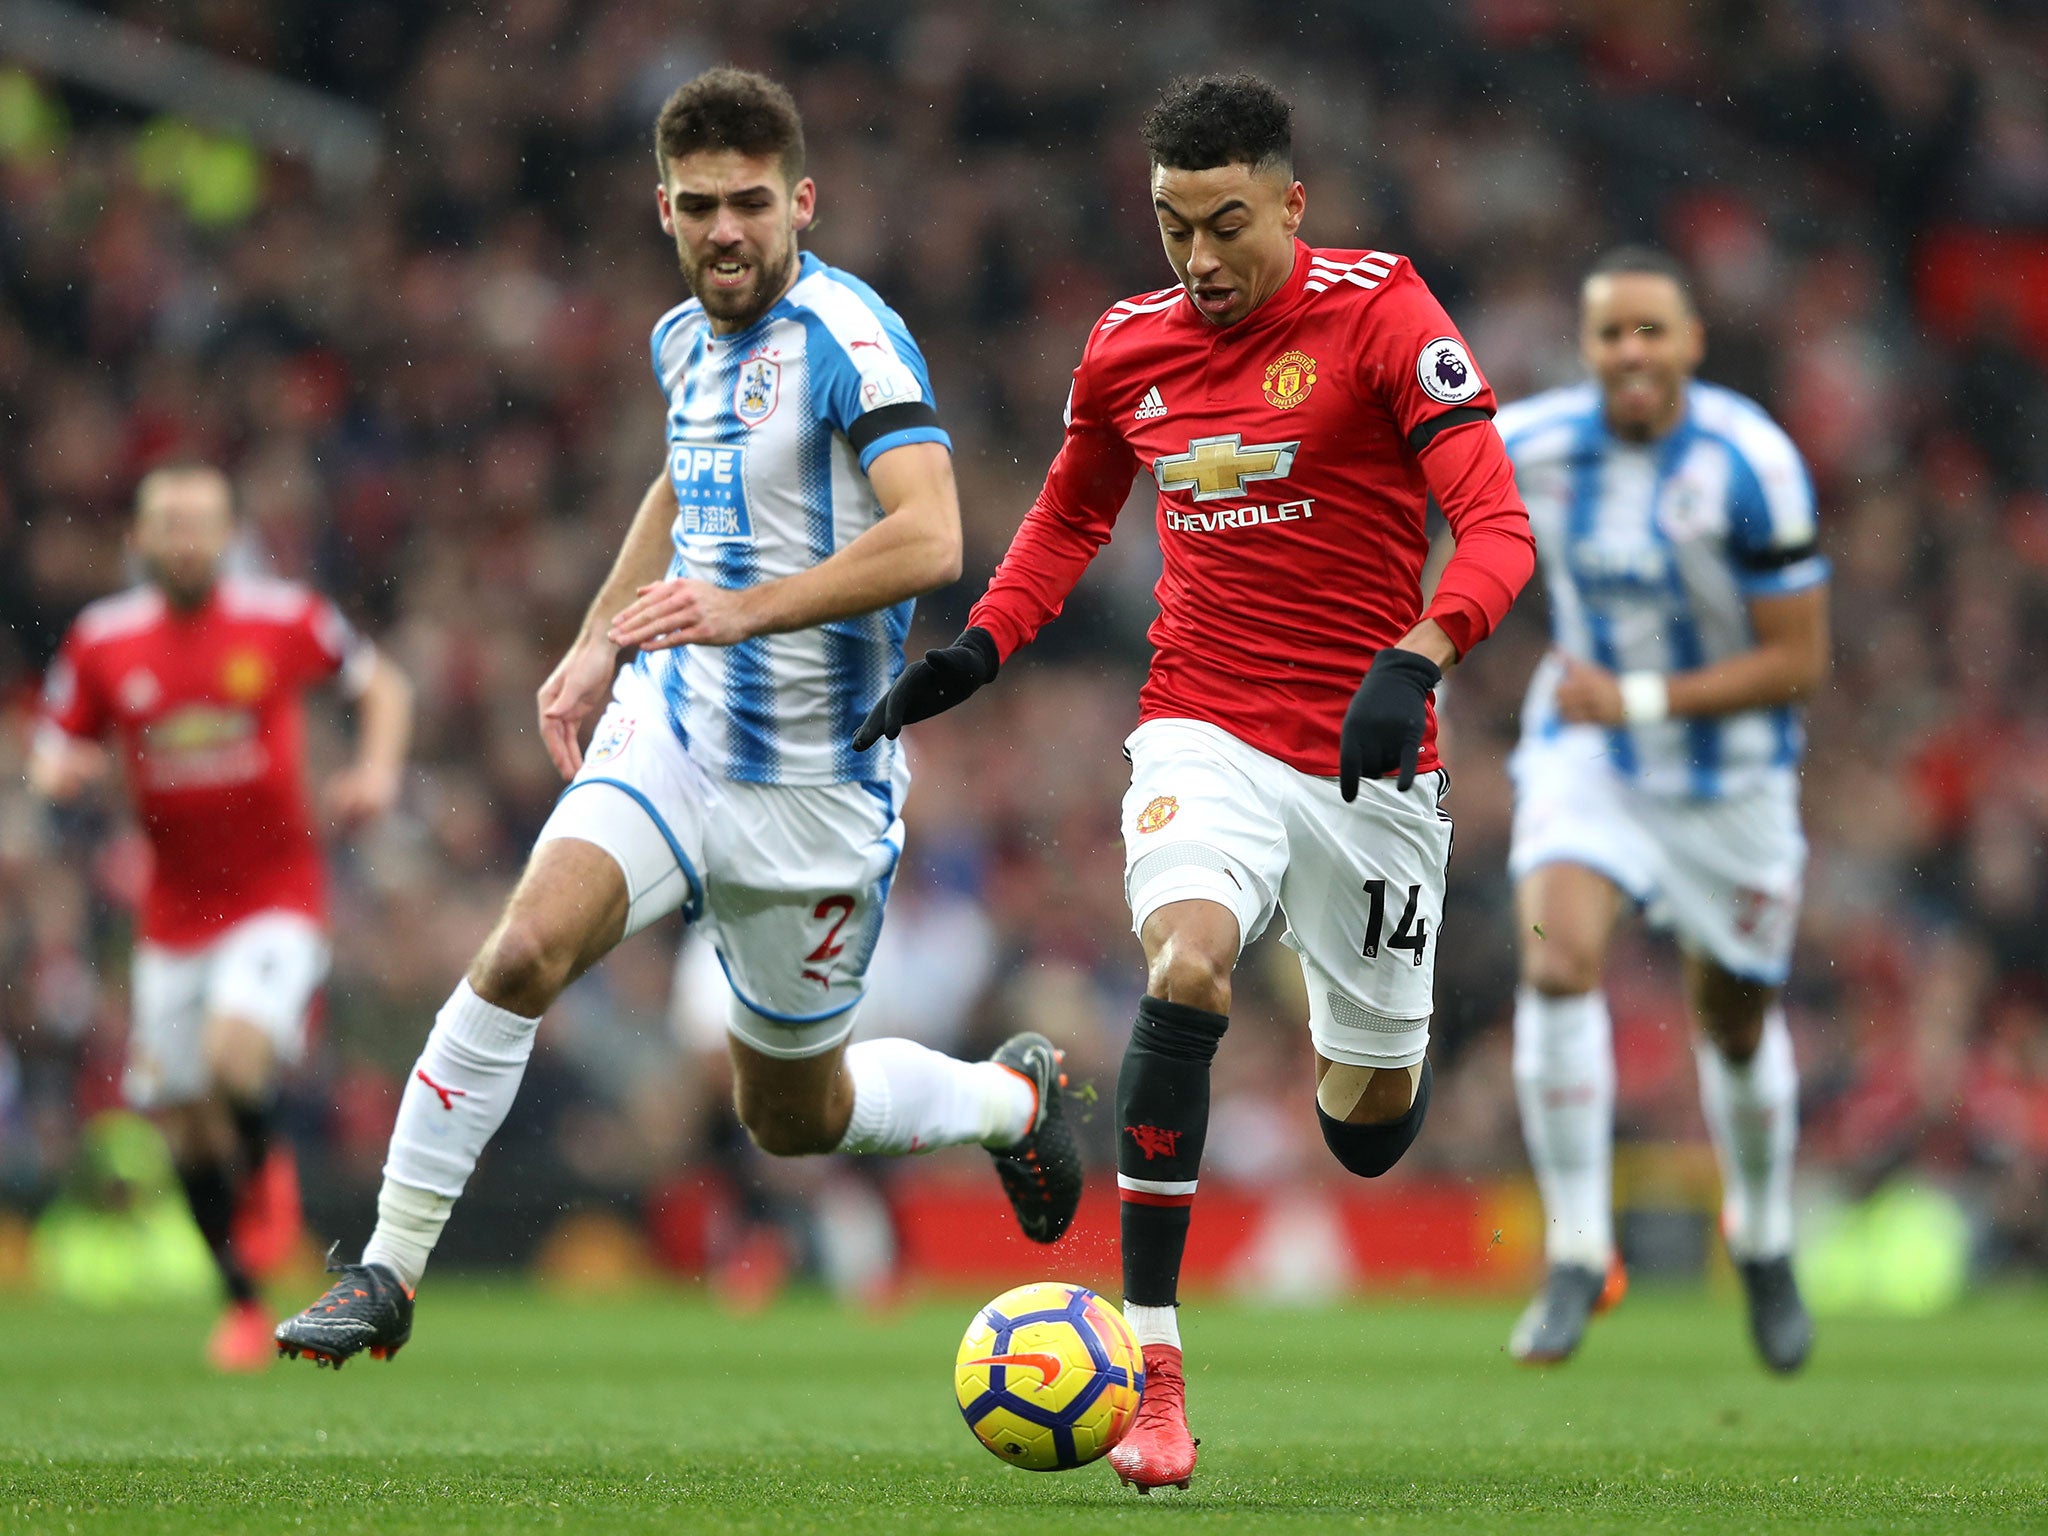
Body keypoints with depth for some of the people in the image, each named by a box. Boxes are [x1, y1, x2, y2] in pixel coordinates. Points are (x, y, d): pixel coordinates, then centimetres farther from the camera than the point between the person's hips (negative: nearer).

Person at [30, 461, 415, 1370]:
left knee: (234, 1054, -28)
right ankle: (243, 1303, 24)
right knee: (183, 1123, 5)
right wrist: (59, 773, -15)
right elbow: (54, 755, 8)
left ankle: (259, 1175, 5)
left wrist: (378, 773, -7)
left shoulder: (286, 622, -6)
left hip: (277, 899, -3)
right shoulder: (101, 642, -1)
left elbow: (382, 684, 9)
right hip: (173, 913, 3)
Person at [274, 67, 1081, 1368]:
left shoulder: (849, 336, -16)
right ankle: (390, 1274, -15)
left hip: (815, 784, -5)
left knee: (793, 1116, 10)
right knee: (526, 949, -22)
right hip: (671, 731, 5)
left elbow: (929, 540, -30)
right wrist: (600, 644, 23)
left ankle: (1013, 1097, 40)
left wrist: (744, 608, -38)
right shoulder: (686, 340, 7)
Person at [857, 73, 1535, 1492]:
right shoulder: (1128, 347, 3)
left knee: (1366, 1135, 7)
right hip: (1204, 728, 1)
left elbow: (1498, 530, -16)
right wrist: (977, 650, 8)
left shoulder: (1379, 310, -11)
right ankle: (1153, 1365, -28)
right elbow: (1073, 513, 23)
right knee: (1186, 964, -31)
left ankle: (1381, 1043, 49)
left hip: (1366, 752, -1)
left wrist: (1412, 662, -33)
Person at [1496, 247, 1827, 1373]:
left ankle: (1762, 1239, 42)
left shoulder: (1750, 467, -24)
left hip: (1729, 772, -1)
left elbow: (1799, 663, -21)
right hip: (1585, 753, 1)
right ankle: (1578, 1256, -17)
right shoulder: (1531, 445, -14)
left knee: (1735, 1022, 13)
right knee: (1559, 960, -24)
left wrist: (1637, 698, -25)